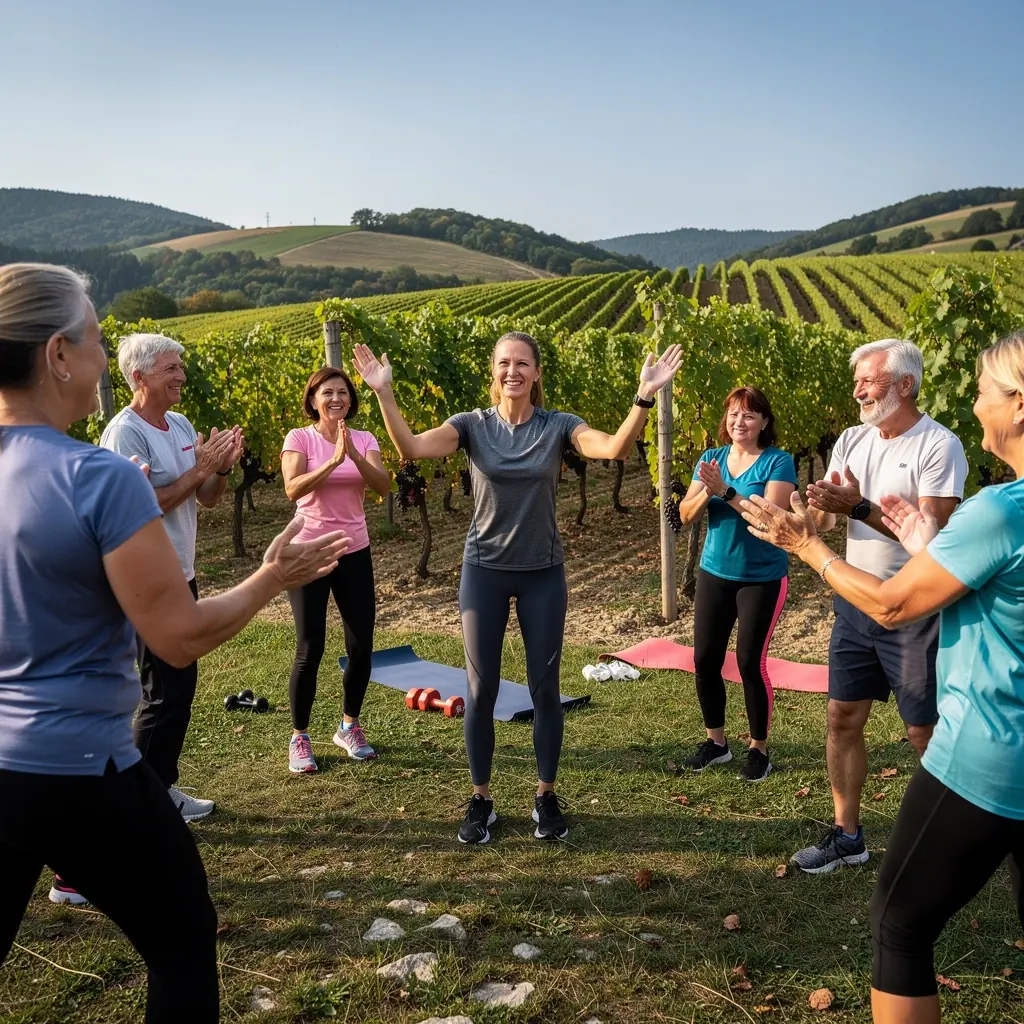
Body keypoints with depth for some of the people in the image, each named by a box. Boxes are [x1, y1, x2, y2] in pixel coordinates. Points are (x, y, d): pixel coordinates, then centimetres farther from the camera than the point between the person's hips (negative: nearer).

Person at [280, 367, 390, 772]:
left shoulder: (364, 439, 3)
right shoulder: (299, 438, -6)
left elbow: (383, 486, -12)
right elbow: (293, 489, -21)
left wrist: (353, 455, -27)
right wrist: (333, 460, -32)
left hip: (355, 553, 4)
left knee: (362, 647, 6)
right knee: (310, 650, -2)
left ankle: (349, 727, 27)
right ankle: (299, 738, 15)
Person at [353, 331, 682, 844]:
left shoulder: (558, 425, -5)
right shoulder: (472, 425, -4)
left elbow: (615, 448, -22)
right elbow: (411, 448, -19)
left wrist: (644, 396, -33)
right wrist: (384, 392, -29)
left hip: (543, 573, 0)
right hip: (484, 570, 0)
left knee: (544, 687, 8)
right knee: (481, 688, 6)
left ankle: (546, 796, 25)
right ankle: (481, 800, 22)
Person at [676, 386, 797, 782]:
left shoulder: (778, 461, -10)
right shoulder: (711, 458, 4)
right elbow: (686, 514, -2)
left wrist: (725, 491, -30)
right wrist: (707, 491, -22)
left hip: (762, 578, -5)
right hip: (714, 574, 5)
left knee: (750, 662, -3)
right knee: (705, 660, 6)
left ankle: (758, 749, 16)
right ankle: (715, 742, 24)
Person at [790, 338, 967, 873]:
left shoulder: (939, 445, -14)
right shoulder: (852, 439, 5)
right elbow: (822, 521, 1)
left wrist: (859, 507, -30)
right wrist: (822, 505, -21)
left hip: (914, 613, -6)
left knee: (925, 732, 4)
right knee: (843, 717, 9)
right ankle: (847, 835, 23)